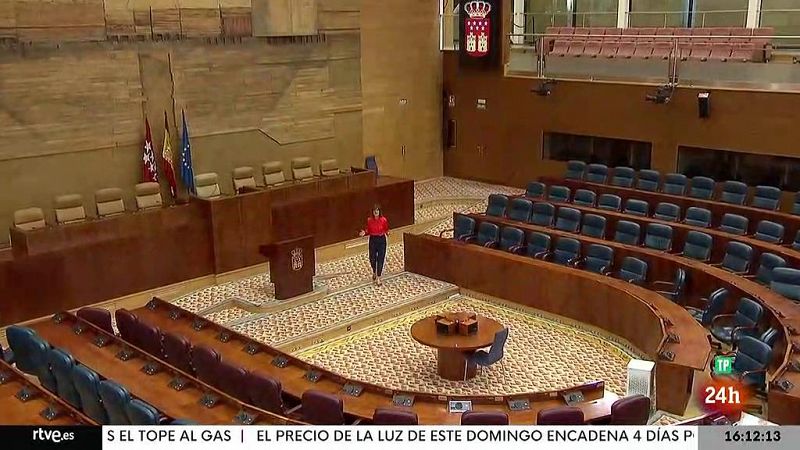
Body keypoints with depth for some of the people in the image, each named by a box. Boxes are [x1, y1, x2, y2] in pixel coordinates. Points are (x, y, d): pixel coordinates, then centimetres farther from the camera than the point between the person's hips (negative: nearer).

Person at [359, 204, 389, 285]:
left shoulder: (383, 220, -10)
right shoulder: (369, 220, -6)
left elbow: (386, 229, 1)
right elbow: (368, 230, 5)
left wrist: (387, 232, -20)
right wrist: (364, 232, -14)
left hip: (381, 240, -1)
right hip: (372, 240, 1)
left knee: (380, 259, 0)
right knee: (372, 258, 8)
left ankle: (378, 278, 9)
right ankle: (374, 272, 39)